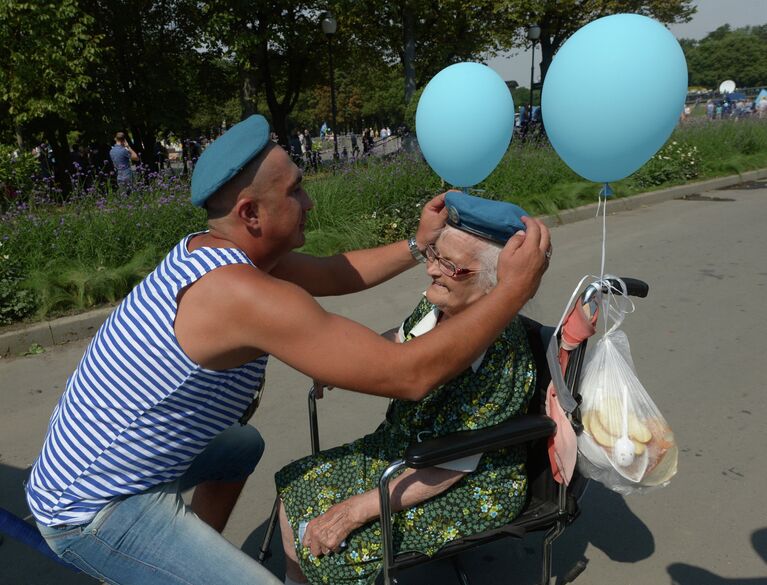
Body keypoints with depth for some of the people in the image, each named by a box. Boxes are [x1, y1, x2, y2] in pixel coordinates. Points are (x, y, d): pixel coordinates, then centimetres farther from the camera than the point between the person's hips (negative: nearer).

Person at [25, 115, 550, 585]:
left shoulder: (213, 249, -4)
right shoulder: (245, 294, -33)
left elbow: (332, 275, 10)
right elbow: (411, 375, -32)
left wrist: (419, 244, 5)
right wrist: (513, 290, -24)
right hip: (96, 508, -9)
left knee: (243, 446, 29)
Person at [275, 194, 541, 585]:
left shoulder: (497, 351, -31)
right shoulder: (439, 305, -9)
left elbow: (451, 467, -27)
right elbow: (398, 343, 14)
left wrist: (357, 510, -24)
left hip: (470, 491, -8)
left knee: (323, 542, -14)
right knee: (295, 488, 4)